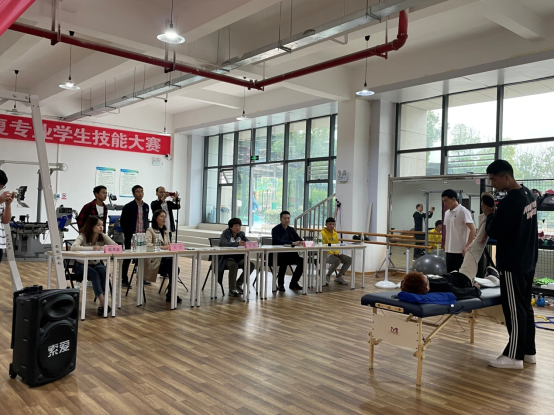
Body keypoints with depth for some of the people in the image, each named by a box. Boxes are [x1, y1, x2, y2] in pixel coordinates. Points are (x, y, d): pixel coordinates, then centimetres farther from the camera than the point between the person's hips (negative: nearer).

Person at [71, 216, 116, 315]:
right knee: (94, 274, -35)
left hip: (96, 264, 3)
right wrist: (92, 248, -38)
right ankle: (103, 303, -36)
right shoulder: (82, 236, -13)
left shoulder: (102, 237, -1)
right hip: (82, 265, -3)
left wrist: (103, 248, -29)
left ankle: (102, 304, -31)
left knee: (104, 271, -31)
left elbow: (116, 246, -11)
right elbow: (73, 247, -33)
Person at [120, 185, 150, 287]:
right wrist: (127, 234, -5)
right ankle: (124, 280, 10)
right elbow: (123, 222, -3)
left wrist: (146, 232, 9)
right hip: (131, 237, -5)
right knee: (128, 258, 2)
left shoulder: (146, 206, 10)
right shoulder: (128, 207, -6)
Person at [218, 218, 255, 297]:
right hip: (227, 258, -5)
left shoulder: (241, 234, 11)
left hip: (239, 258, 5)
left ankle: (239, 284, 3)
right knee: (234, 265, -36)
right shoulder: (226, 233, -6)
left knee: (251, 265, -18)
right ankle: (232, 290, -21)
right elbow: (222, 243, -26)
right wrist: (237, 244, -37)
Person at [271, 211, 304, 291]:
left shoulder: (291, 230, 14)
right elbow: (278, 242, -22)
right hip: (277, 254, -6)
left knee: (302, 260, -19)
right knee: (284, 260, -37)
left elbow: (299, 239, 7)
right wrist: (293, 243, -33)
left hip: (290, 254, 6)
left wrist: (301, 242, -20)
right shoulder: (275, 229, -5)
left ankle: (293, 283, -3)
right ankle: (280, 284, -17)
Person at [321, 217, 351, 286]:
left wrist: (337, 253, -4)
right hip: (325, 254, -7)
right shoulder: (323, 233, -8)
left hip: (335, 254, 7)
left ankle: (339, 277, 4)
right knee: (337, 260, -35)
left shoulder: (335, 233, 14)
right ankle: (327, 276, -11)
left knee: (349, 259, -8)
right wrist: (332, 253, -21)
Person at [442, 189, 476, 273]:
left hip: (461, 251, -7)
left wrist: (466, 246, -19)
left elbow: (473, 230, -15)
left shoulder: (463, 211, -10)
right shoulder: (447, 213, 12)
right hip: (449, 250, 7)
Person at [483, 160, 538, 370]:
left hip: (512, 264, -10)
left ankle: (514, 356, 8)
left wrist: (489, 215, -2)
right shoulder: (528, 194, 8)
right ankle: (529, 352, 26)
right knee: (525, 307, 16)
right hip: (527, 261, 10)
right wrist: (497, 211, 7)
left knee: (514, 310, -1)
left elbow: (494, 232, -18)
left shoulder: (510, 201, -23)